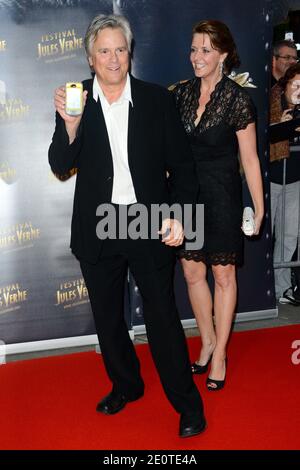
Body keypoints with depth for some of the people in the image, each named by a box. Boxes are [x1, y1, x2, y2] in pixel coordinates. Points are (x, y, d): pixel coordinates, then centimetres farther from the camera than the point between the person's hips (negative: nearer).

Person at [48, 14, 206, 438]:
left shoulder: (158, 100, -4)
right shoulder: (74, 101, -2)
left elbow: (181, 163, 0)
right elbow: (60, 166, -7)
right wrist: (70, 124, -24)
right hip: (97, 228, 3)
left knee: (162, 315, 3)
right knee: (107, 316, 16)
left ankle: (187, 403, 20)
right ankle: (126, 385, 39)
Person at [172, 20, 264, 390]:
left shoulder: (237, 98, -11)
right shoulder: (181, 93, 2)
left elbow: (249, 158, -8)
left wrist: (259, 209, -6)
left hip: (221, 197, -4)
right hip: (186, 195, 4)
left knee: (223, 276, 7)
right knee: (192, 272, 11)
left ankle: (220, 354, 22)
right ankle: (208, 341, 31)